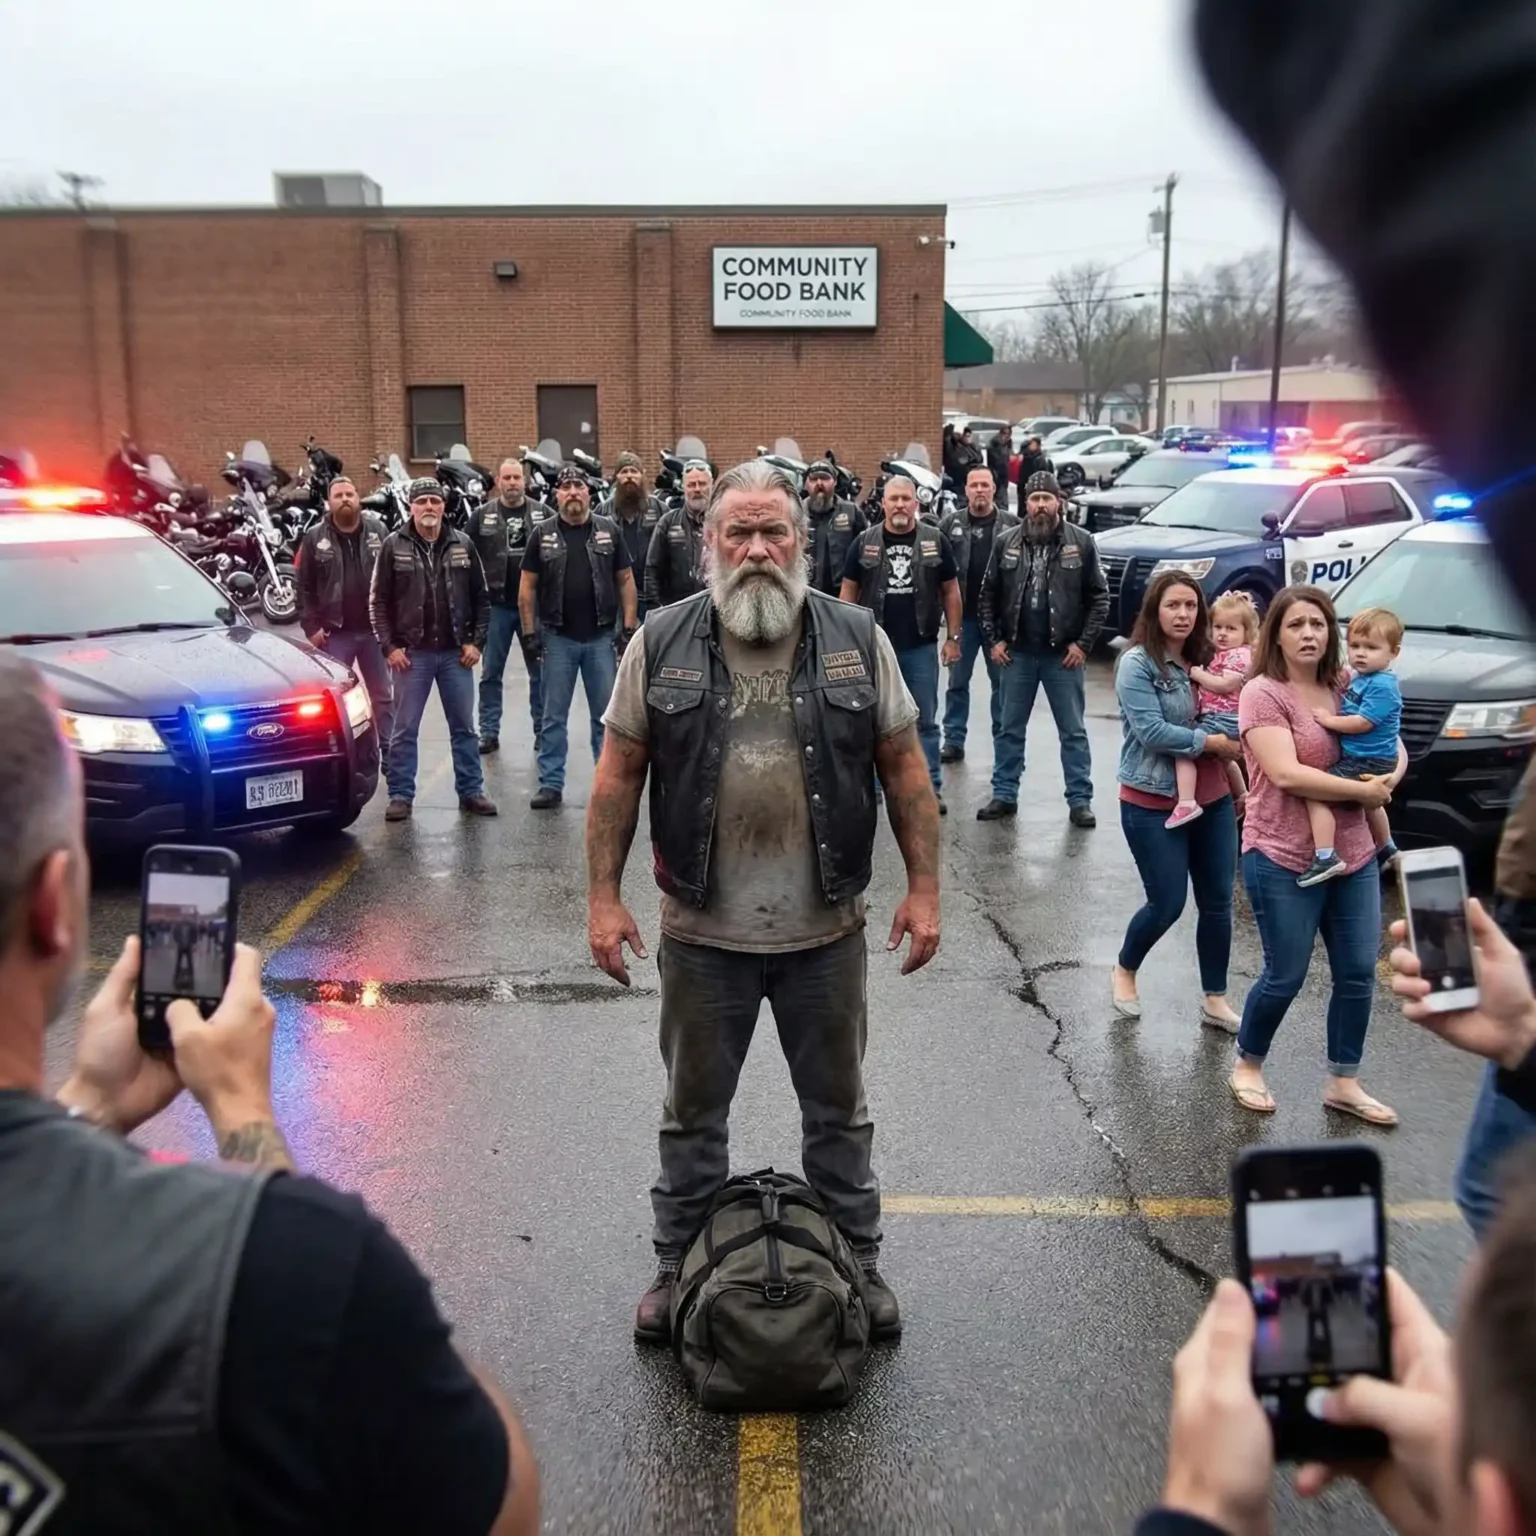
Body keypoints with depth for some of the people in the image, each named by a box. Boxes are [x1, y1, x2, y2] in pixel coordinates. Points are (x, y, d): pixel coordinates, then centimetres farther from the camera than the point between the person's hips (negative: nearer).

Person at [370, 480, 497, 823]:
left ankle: (471, 791, 17)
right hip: (412, 653, -2)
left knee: (464, 727, 8)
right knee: (405, 730, 3)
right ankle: (401, 795, 11)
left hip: (456, 653, 2)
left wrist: (476, 641, 1)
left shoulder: (462, 545, 4)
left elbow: (481, 598, 8)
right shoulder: (394, 546, -2)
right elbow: (378, 601, 0)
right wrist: (389, 646, -6)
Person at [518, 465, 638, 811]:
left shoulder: (609, 532, 4)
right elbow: (527, 586, 4)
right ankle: (551, 783, 12)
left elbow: (626, 581, 5)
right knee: (554, 716, 5)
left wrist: (629, 627, -2)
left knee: (606, 714, 6)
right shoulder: (543, 535, 3)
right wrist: (529, 632, -2)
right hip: (558, 638, 0)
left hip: (602, 637, 0)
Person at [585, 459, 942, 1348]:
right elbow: (620, 773, 0)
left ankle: (857, 1261, 35)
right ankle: (680, 1264, 35)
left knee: (838, 1107, 16)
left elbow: (904, 767, 1)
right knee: (693, 1110, 16)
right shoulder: (663, 642, -3)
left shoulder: (857, 638, -2)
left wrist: (925, 888, -2)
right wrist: (604, 896, -3)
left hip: (827, 930, 0)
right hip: (702, 932, 0)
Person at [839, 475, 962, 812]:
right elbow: (848, 592, 6)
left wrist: (952, 637, 1)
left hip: (921, 647, 0)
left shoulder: (935, 541, 1)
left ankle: (931, 788, 13)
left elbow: (951, 591, 6)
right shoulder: (864, 542, 1)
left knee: (925, 721, 6)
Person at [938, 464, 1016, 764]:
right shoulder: (951, 524, 3)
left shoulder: (1012, 524, -1)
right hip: (962, 615, 1)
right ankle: (953, 740, 15)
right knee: (957, 680, 8)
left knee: (1002, 681, 8)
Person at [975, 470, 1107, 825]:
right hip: (1017, 653, 2)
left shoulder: (1081, 542, -3)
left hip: (1063, 654, -2)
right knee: (1010, 729, 10)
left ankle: (1080, 799, 13)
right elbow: (989, 595, 7)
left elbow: (1099, 597, -2)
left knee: (1073, 731, 6)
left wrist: (1083, 643, -8)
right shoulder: (1006, 541, 2)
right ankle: (1004, 795, 20)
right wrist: (993, 640, 0)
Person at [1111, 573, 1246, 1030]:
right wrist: (1214, 742, -17)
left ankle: (1215, 1000, 22)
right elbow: (1151, 732, -20)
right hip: (1153, 805, -6)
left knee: (1218, 903, 8)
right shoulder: (1137, 663, -12)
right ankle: (1124, 971, 28)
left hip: (1212, 799, 6)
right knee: (1167, 904, 0)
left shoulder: (1206, 659, 6)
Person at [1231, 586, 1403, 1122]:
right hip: (1283, 861, -6)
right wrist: (1363, 791, -16)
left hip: (1353, 856, 6)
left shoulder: (1348, 687, 6)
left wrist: (1388, 780, -8)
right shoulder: (1264, 694, -12)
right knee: (1286, 977, 4)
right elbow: (1286, 775, -22)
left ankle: (1344, 1083, 27)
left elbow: (1394, 748, 15)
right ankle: (1247, 1067, 27)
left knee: (1358, 974, 10)